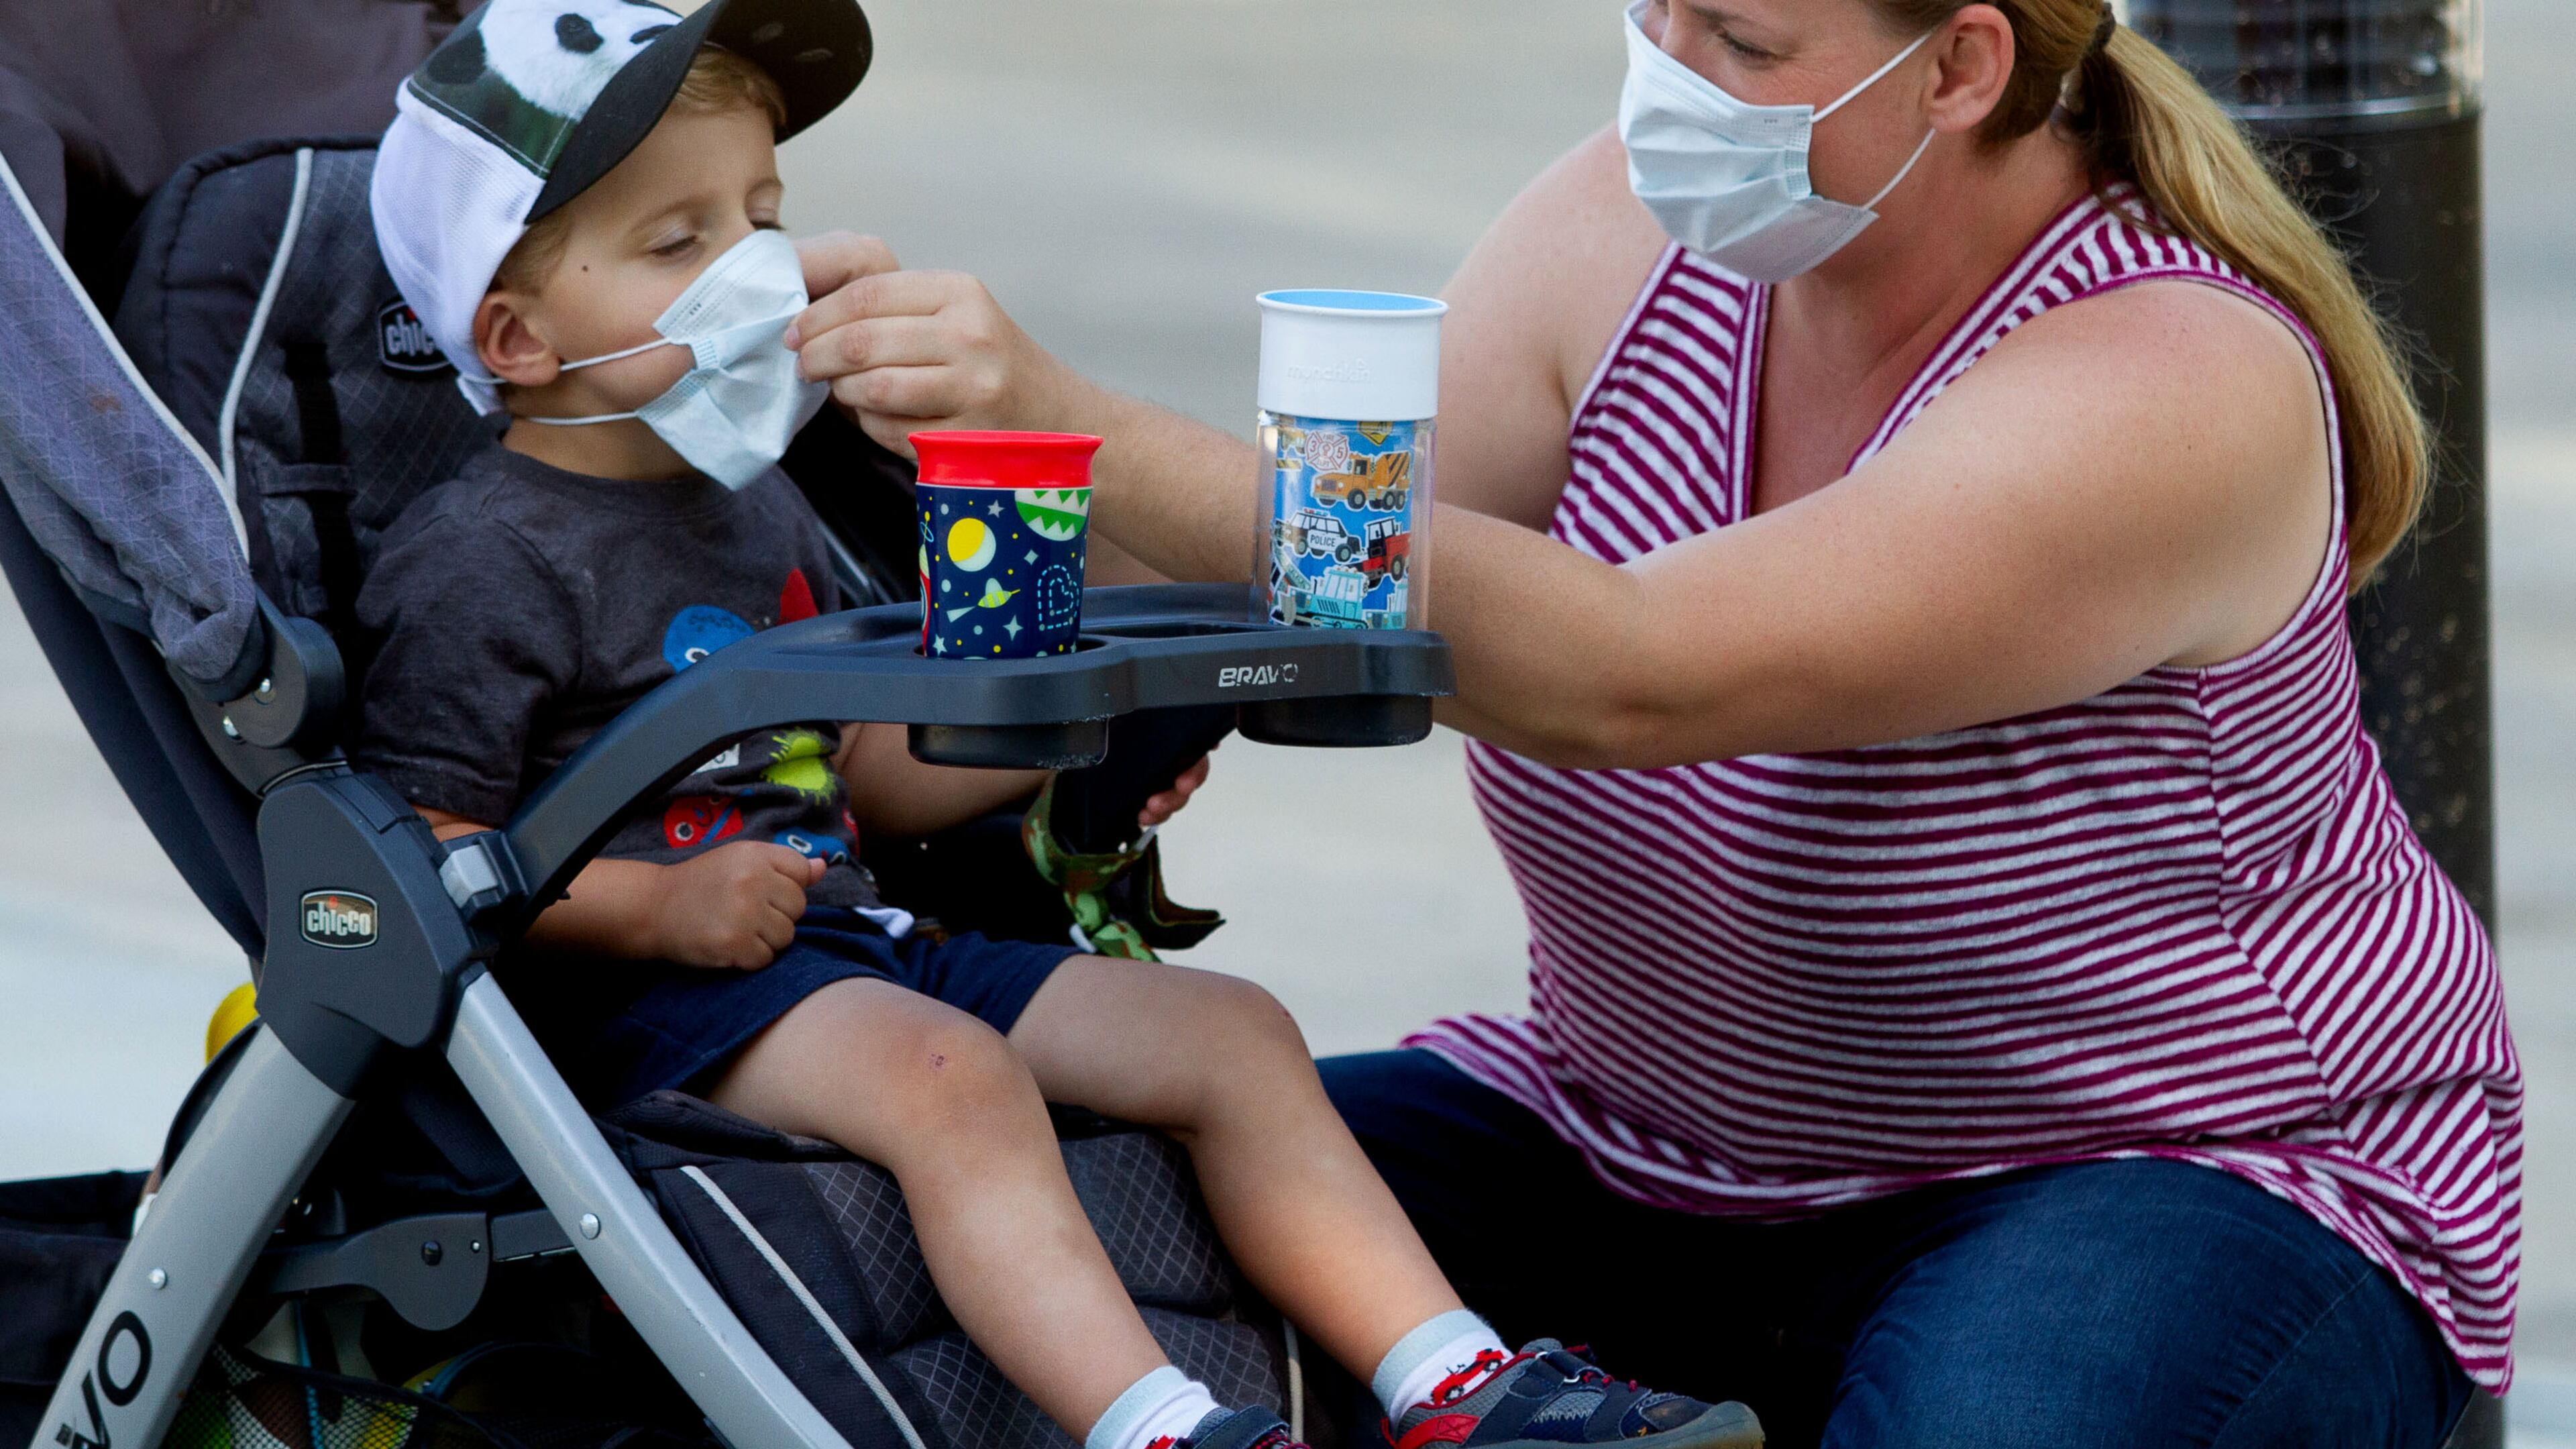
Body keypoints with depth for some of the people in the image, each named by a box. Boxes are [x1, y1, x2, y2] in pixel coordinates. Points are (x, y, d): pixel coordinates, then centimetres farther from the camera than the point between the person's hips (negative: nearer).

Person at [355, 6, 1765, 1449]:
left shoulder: (759, 508, 20)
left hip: (848, 940, 9)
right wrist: (659, 905, -23)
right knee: (949, 1072, -36)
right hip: (635, 987, -9)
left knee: (1226, 1029, 0)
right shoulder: (483, 562, -8)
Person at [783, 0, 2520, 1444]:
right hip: (1637, 1146, 6)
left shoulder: (2177, 385, -26)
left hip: (2183, 1183, -5)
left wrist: (1086, 439, -43)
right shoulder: (1632, 231, -5)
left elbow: (1621, 678, -38)